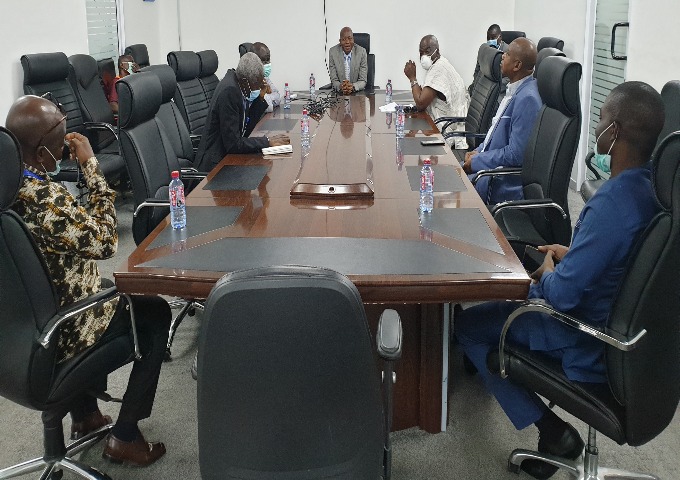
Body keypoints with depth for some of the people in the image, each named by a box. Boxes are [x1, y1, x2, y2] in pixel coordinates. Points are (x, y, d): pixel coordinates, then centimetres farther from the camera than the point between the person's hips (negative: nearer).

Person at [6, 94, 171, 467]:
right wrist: (91, 166, -18)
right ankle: (124, 437, 19)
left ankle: (85, 413, 37)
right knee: (156, 314, 14)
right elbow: (104, 241, -22)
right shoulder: (41, 197, -32)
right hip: (57, 337, -8)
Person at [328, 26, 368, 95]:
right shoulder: (333, 52, -2)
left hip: (358, 92, -1)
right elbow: (334, 80, -1)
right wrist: (340, 87, -24)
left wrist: (353, 87, -25)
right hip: (339, 93, 1)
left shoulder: (362, 52, -4)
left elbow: (363, 81, -4)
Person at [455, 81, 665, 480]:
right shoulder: (651, 185, -6)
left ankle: (551, 431, 2)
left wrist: (548, 273, -9)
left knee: (468, 326, 3)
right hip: (622, 323, 9)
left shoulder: (611, 205, -34)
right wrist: (572, 255, 6)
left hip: (590, 347, -9)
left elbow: (562, 296, -30)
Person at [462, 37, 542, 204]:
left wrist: (476, 161, -15)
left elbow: (515, 155, -24)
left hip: (505, 184, -10)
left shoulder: (527, 99, -23)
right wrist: (477, 152, 5)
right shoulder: (515, 90, 10)